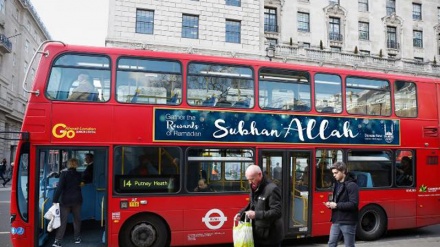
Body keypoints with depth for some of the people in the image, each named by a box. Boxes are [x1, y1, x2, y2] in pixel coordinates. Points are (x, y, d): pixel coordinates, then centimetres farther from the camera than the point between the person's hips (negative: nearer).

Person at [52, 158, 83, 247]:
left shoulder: (64, 174, -9)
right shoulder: (79, 175, 1)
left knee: (63, 220, 2)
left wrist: (55, 200, -12)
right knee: (77, 219, 15)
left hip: (65, 200, -2)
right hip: (77, 200, 2)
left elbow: (59, 187, -14)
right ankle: (77, 238, 22)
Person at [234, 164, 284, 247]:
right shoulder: (254, 188, 8)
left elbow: (277, 212, -25)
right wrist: (241, 213, 4)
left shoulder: (272, 189, -21)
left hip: (271, 236, -8)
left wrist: (256, 214, -29)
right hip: (258, 235, 8)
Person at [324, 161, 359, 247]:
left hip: (348, 222, -7)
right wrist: (331, 203, 0)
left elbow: (354, 204, -21)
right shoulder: (336, 184, 11)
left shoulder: (352, 185, -14)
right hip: (336, 221, 7)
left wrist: (336, 205, -20)